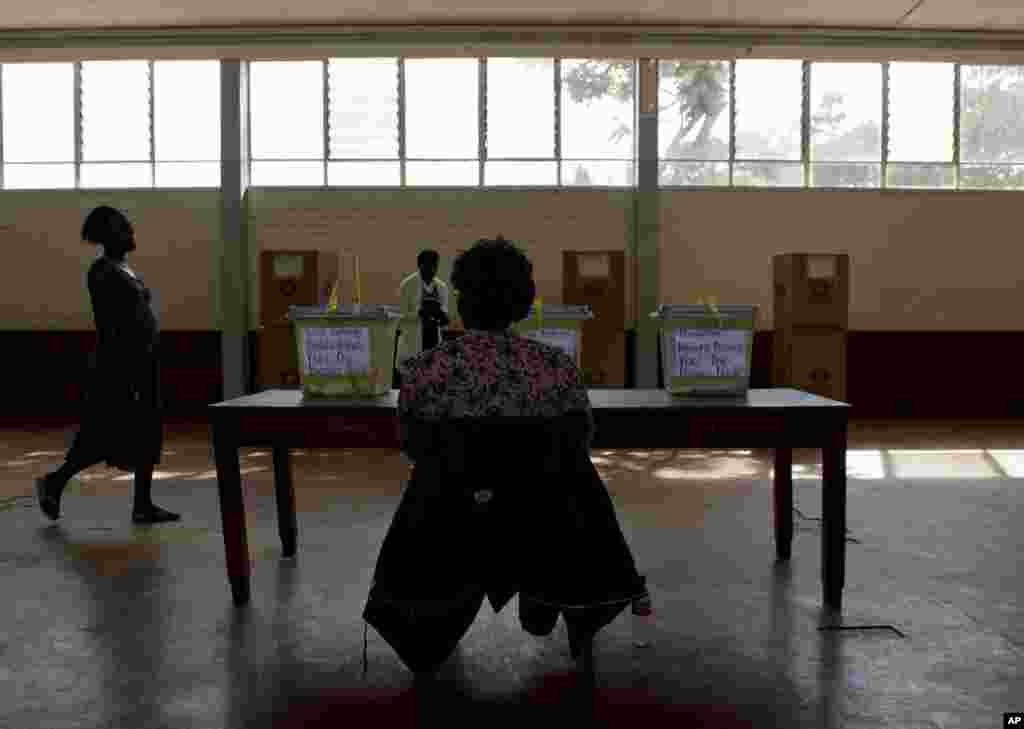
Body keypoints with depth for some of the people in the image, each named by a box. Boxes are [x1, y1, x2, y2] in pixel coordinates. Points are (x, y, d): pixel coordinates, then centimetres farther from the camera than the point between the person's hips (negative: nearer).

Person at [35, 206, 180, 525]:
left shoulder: (125, 269, 15)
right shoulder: (103, 271, -12)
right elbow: (106, 327, -18)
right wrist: (118, 373, -21)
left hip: (143, 358, 9)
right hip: (121, 361, -9)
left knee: (148, 433, 7)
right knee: (110, 436, -3)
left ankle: (143, 504, 12)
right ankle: (54, 481, 14)